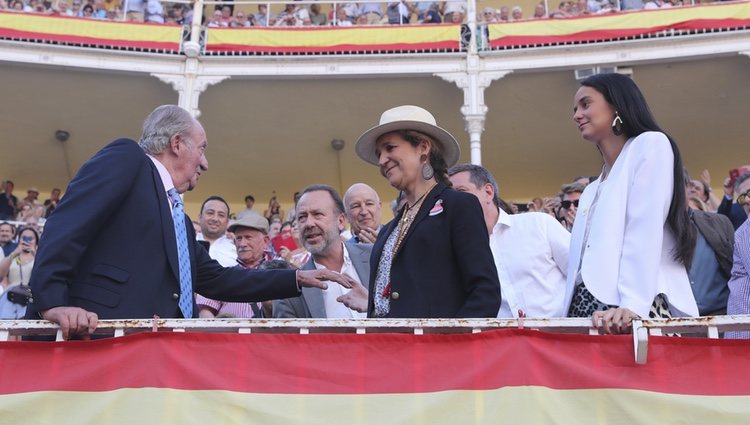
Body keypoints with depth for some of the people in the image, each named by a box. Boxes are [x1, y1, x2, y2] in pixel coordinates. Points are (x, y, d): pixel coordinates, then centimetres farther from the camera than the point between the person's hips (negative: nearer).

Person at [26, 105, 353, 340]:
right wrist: (52, 301, -24)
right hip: (92, 337, -9)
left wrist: (298, 279, 27)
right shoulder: (125, 159, 2)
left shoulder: (179, 218, 27)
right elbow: (64, 226, -11)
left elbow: (216, 280, 28)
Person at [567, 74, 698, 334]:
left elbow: (644, 234, -11)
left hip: (637, 314, -7)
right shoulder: (591, 191, 27)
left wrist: (631, 306, -22)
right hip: (589, 313, 7)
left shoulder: (650, 145, 4)